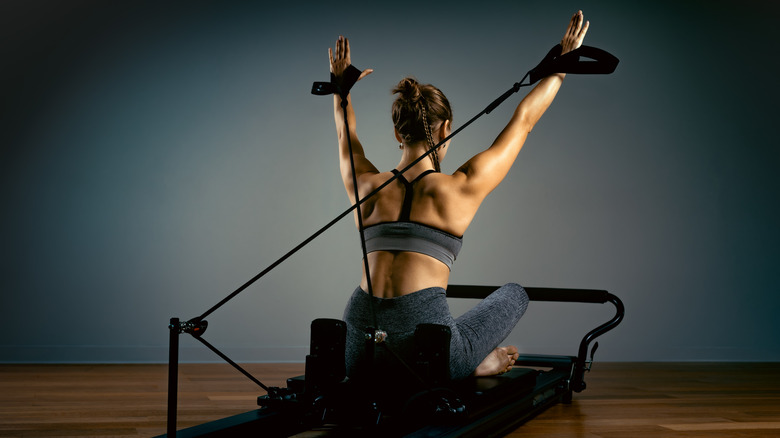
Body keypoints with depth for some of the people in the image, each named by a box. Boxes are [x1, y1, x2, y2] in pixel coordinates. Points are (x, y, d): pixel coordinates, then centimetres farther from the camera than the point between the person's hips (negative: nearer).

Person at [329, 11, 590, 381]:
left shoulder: (366, 187, 10)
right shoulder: (459, 189, 1)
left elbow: (346, 135, 33)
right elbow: (522, 120, 13)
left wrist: (340, 86, 51)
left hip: (361, 352, 4)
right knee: (515, 294, 24)